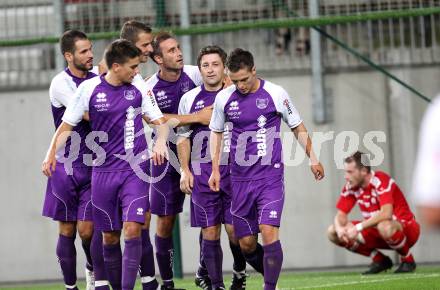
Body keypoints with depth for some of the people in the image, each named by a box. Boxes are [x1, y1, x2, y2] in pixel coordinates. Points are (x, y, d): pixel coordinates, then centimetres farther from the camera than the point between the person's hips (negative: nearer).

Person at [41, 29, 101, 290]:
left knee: (87, 230, -3)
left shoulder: (97, 75, 4)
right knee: (67, 231, 4)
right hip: (67, 166, -3)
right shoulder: (60, 83, -12)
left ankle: (93, 269, 26)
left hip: (94, 165, 3)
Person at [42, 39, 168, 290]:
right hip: (104, 172, 0)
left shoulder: (139, 87, 1)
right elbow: (67, 125, 3)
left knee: (132, 229, -15)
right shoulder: (89, 88, -4)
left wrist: (161, 141, -15)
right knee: (110, 237, 6)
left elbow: (160, 121, 6)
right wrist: (51, 153, -10)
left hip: (135, 170, 0)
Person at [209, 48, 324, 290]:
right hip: (240, 178, 3)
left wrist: (312, 157, 4)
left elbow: (298, 127, 8)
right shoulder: (224, 98, 2)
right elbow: (216, 132, 16)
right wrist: (215, 169, 10)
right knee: (246, 243, 3)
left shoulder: (276, 94, -4)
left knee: (269, 231, -19)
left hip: (271, 176, -3)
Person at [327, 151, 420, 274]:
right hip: (376, 230, 8)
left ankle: (408, 259, -12)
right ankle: (380, 260, 4)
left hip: (405, 227, -8)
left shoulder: (380, 180, -24)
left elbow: (386, 214, -37)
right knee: (333, 233, -4)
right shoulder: (350, 187, -3)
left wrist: (358, 227, -38)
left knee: (384, 227, -44)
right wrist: (340, 229, -24)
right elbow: (341, 215, 0)